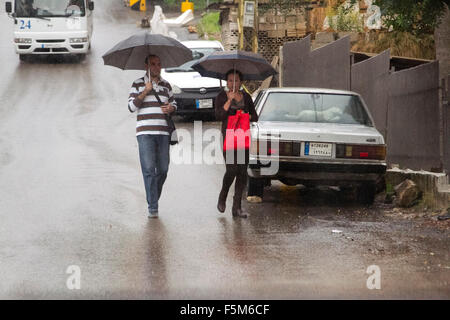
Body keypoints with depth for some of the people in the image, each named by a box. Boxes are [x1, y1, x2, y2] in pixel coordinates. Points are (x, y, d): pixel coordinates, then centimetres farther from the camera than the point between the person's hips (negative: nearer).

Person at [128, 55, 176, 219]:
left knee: (163, 169, 2)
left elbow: (173, 103, 23)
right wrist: (145, 91, -13)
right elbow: (131, 106, -3)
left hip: (163, 132, 4)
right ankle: (152, 207, -10)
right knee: (149, 169, -11)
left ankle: (154, 198, 23)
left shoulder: (166, 85, 15)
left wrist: (171, 108, -1)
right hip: (145, 133, -4)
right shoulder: (138, 84, 4)